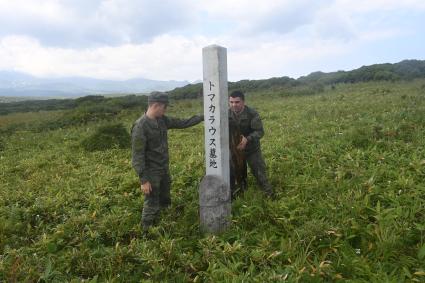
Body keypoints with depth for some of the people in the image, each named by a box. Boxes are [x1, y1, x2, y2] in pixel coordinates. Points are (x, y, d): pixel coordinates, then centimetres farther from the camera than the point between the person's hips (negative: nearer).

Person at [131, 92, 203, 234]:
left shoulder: (162, 120, 1)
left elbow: (182, 123, 13)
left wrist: (202, 117, 10)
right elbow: (137, 156, -22)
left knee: (164, 201, 20)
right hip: (151, 172, -8)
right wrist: (143, 179, -23)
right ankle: (147, 233, 19)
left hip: (164, 169, 8)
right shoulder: (140, 126, -22)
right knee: (152, 205, 1)